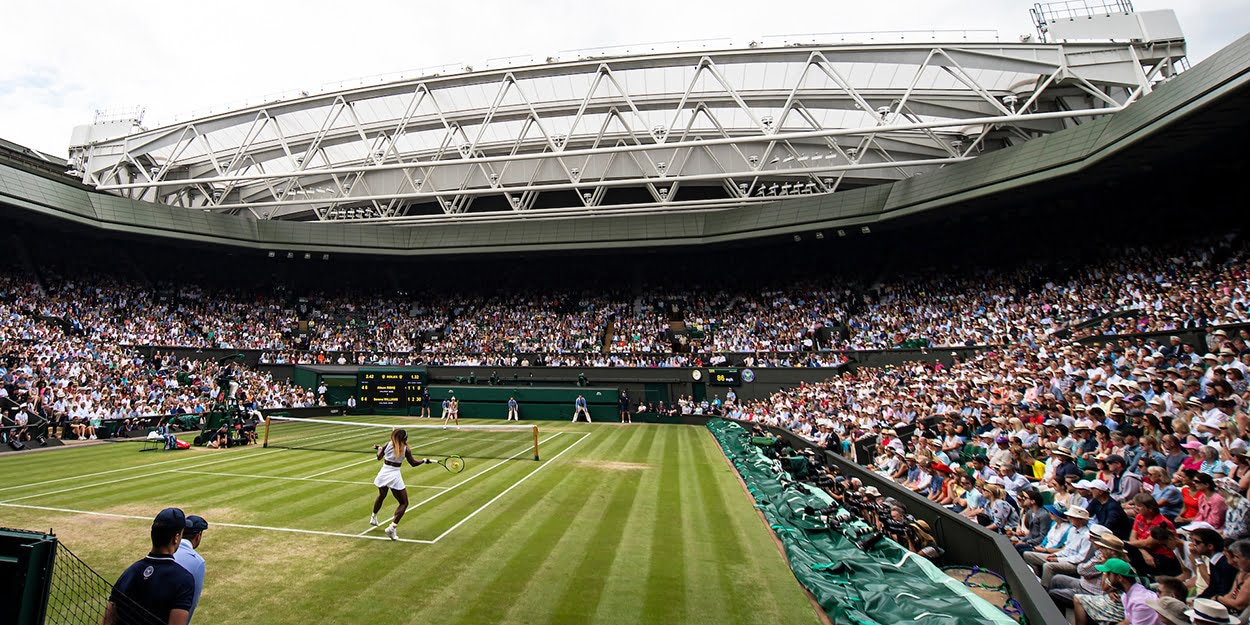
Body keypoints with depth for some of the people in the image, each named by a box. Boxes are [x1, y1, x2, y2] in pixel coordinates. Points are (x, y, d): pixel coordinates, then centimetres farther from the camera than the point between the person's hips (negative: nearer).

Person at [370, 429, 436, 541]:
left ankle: (373, 518, 53)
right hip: (394, 476, -5)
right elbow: (413, 463, 0)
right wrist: (424, 460, 15)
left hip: (383, 474, 5)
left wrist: (379, 449, 32)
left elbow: (379, 457, 13)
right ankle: (392, 526, -11)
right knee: (404, 503, 4)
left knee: (381, 496, 33)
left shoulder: (388, 445, -1)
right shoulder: (406, 449, -9)